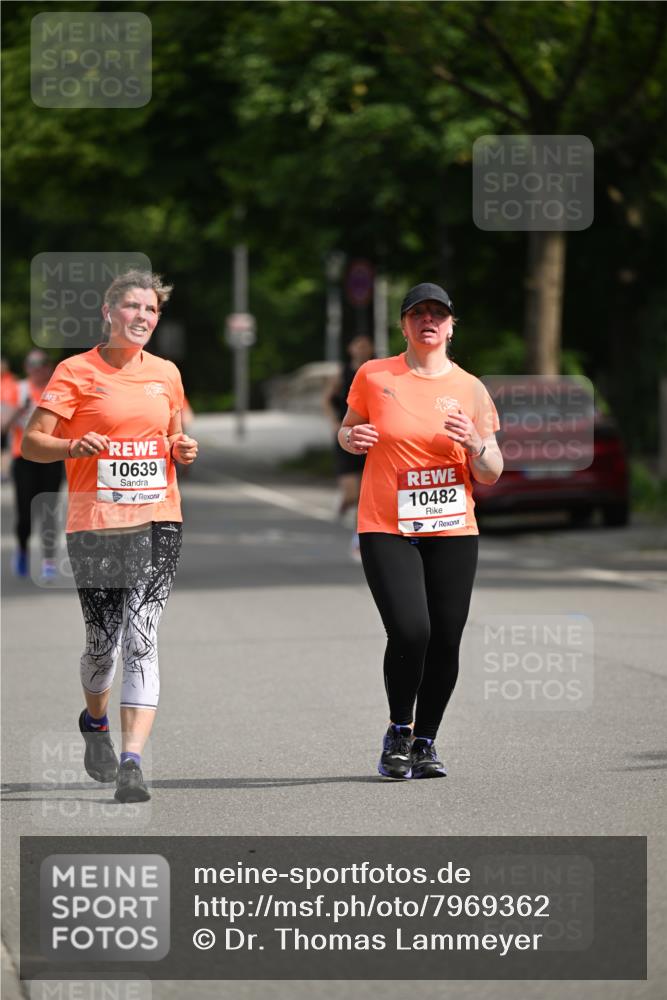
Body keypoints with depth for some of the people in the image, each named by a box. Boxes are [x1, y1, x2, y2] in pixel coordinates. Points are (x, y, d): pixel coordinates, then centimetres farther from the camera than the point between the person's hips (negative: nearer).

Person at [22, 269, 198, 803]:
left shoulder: (166, 373, 12)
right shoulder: (76, 371, -1)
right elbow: (32, 442, -3)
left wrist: (183, 449, 3)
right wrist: (73, 446, -23)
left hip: (158, 522, 2)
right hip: (94, 524, -2)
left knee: (142, 639, -12)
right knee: (103, 640, 5)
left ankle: (132, 761, -17)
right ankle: (96, 721, 38)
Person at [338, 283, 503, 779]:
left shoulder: (471, 390, 4)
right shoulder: (374, 376, 1)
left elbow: (491, 474, 7)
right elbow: (348, 428, 17)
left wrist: (474, 444, -14)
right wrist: (352, 438, -6)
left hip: (452, 532, 2)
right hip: (386, 529, -2)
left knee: (446, 641, -1)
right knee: (409, 631, -18)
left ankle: (425, 742, 16)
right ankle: (399, 733, 5)